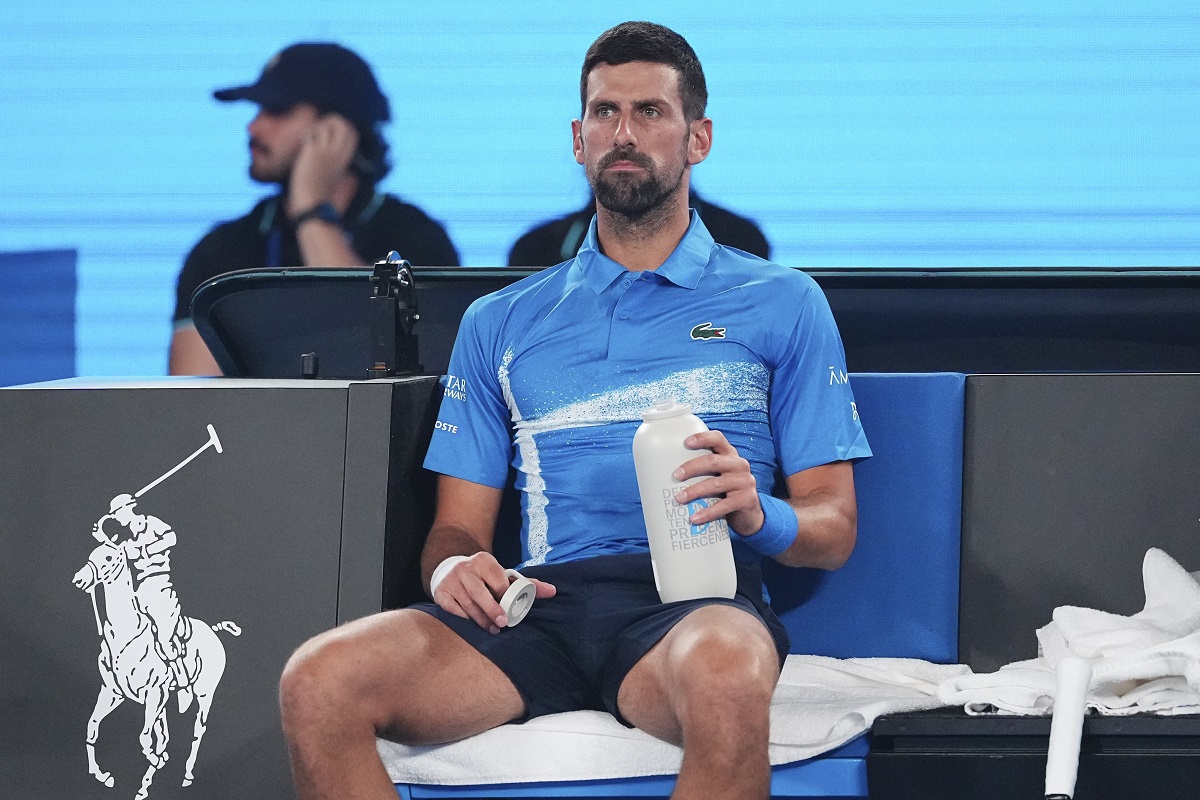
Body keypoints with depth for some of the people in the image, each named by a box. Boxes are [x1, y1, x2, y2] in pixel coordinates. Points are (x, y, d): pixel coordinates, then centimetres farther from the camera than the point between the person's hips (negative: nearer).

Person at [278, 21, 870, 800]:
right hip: (542, 603, 3)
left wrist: (759, 514, -12)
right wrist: (453, 567, -4)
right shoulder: (500, 323, 25)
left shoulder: (781, 304, 17)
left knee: (725, 679, -43)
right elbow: (458, 525, 22)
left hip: (693, 599, -3)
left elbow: (834, 531, 12)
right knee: (317, 683, -27)